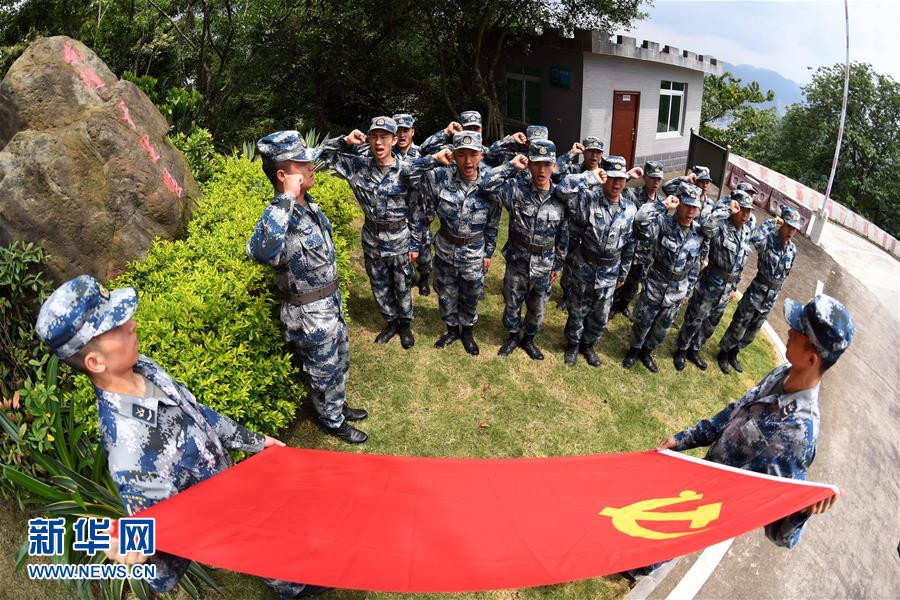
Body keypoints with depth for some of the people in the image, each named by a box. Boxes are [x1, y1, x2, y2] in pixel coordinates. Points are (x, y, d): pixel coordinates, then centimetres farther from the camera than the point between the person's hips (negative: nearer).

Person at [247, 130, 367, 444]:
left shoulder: (309, 205, -1)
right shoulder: (279, 217, -29)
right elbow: (261, 252, -54)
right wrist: (285, 198, -46)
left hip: (331, 302, 8)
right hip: (309, 314, -8)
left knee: (340, 360, 27)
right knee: (324, 372, 15)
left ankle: (339, 405, 51)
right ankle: (333, 422, 40)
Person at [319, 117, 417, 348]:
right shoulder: (358, 166, -6)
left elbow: (416, 211, -7)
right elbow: (324, 153, 2)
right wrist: (345, 141, -15)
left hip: (400, 241, -3)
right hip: (372, 241, 3)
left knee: (402, 287, 14)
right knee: (380, 288, 17)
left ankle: (405, 325, 35)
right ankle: (390, 322, 39)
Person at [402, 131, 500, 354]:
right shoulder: (442, 177, -15)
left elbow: (493, 223, -4)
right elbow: (408, 172, -15)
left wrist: (488, 253, 1)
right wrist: (435, 159, -23)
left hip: (474, 253, -1)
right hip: (445, 250, 1)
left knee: (470, 298, 16)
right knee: (446, 294, 19)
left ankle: (467, 332, 41)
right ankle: (451, 329, 43)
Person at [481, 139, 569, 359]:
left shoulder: (560, 197, -7)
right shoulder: (516, 188, -12)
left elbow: (563, 235, 1)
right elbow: (487, 184, -24)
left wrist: (557, 265, 5)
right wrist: (511, 165, -18)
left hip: (543, 266, 1)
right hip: (517, 261, -1)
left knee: (537, 308, 17)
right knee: (512, 304, 16)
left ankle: (529, 340, 40)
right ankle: (513, 337, 40)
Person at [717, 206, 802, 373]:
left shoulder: (793, 249, 2)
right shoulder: (768, 239, -16)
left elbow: (786, 273, 16)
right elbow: (754, 239, -42)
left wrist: (775, 292, 20)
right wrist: (771, 222, -30)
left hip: (772, 296, 6)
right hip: (756, 291, -6)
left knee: (752, 332, 18)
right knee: (738, 327, 6)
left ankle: (733, 355, 36)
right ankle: (723, 354, 27)